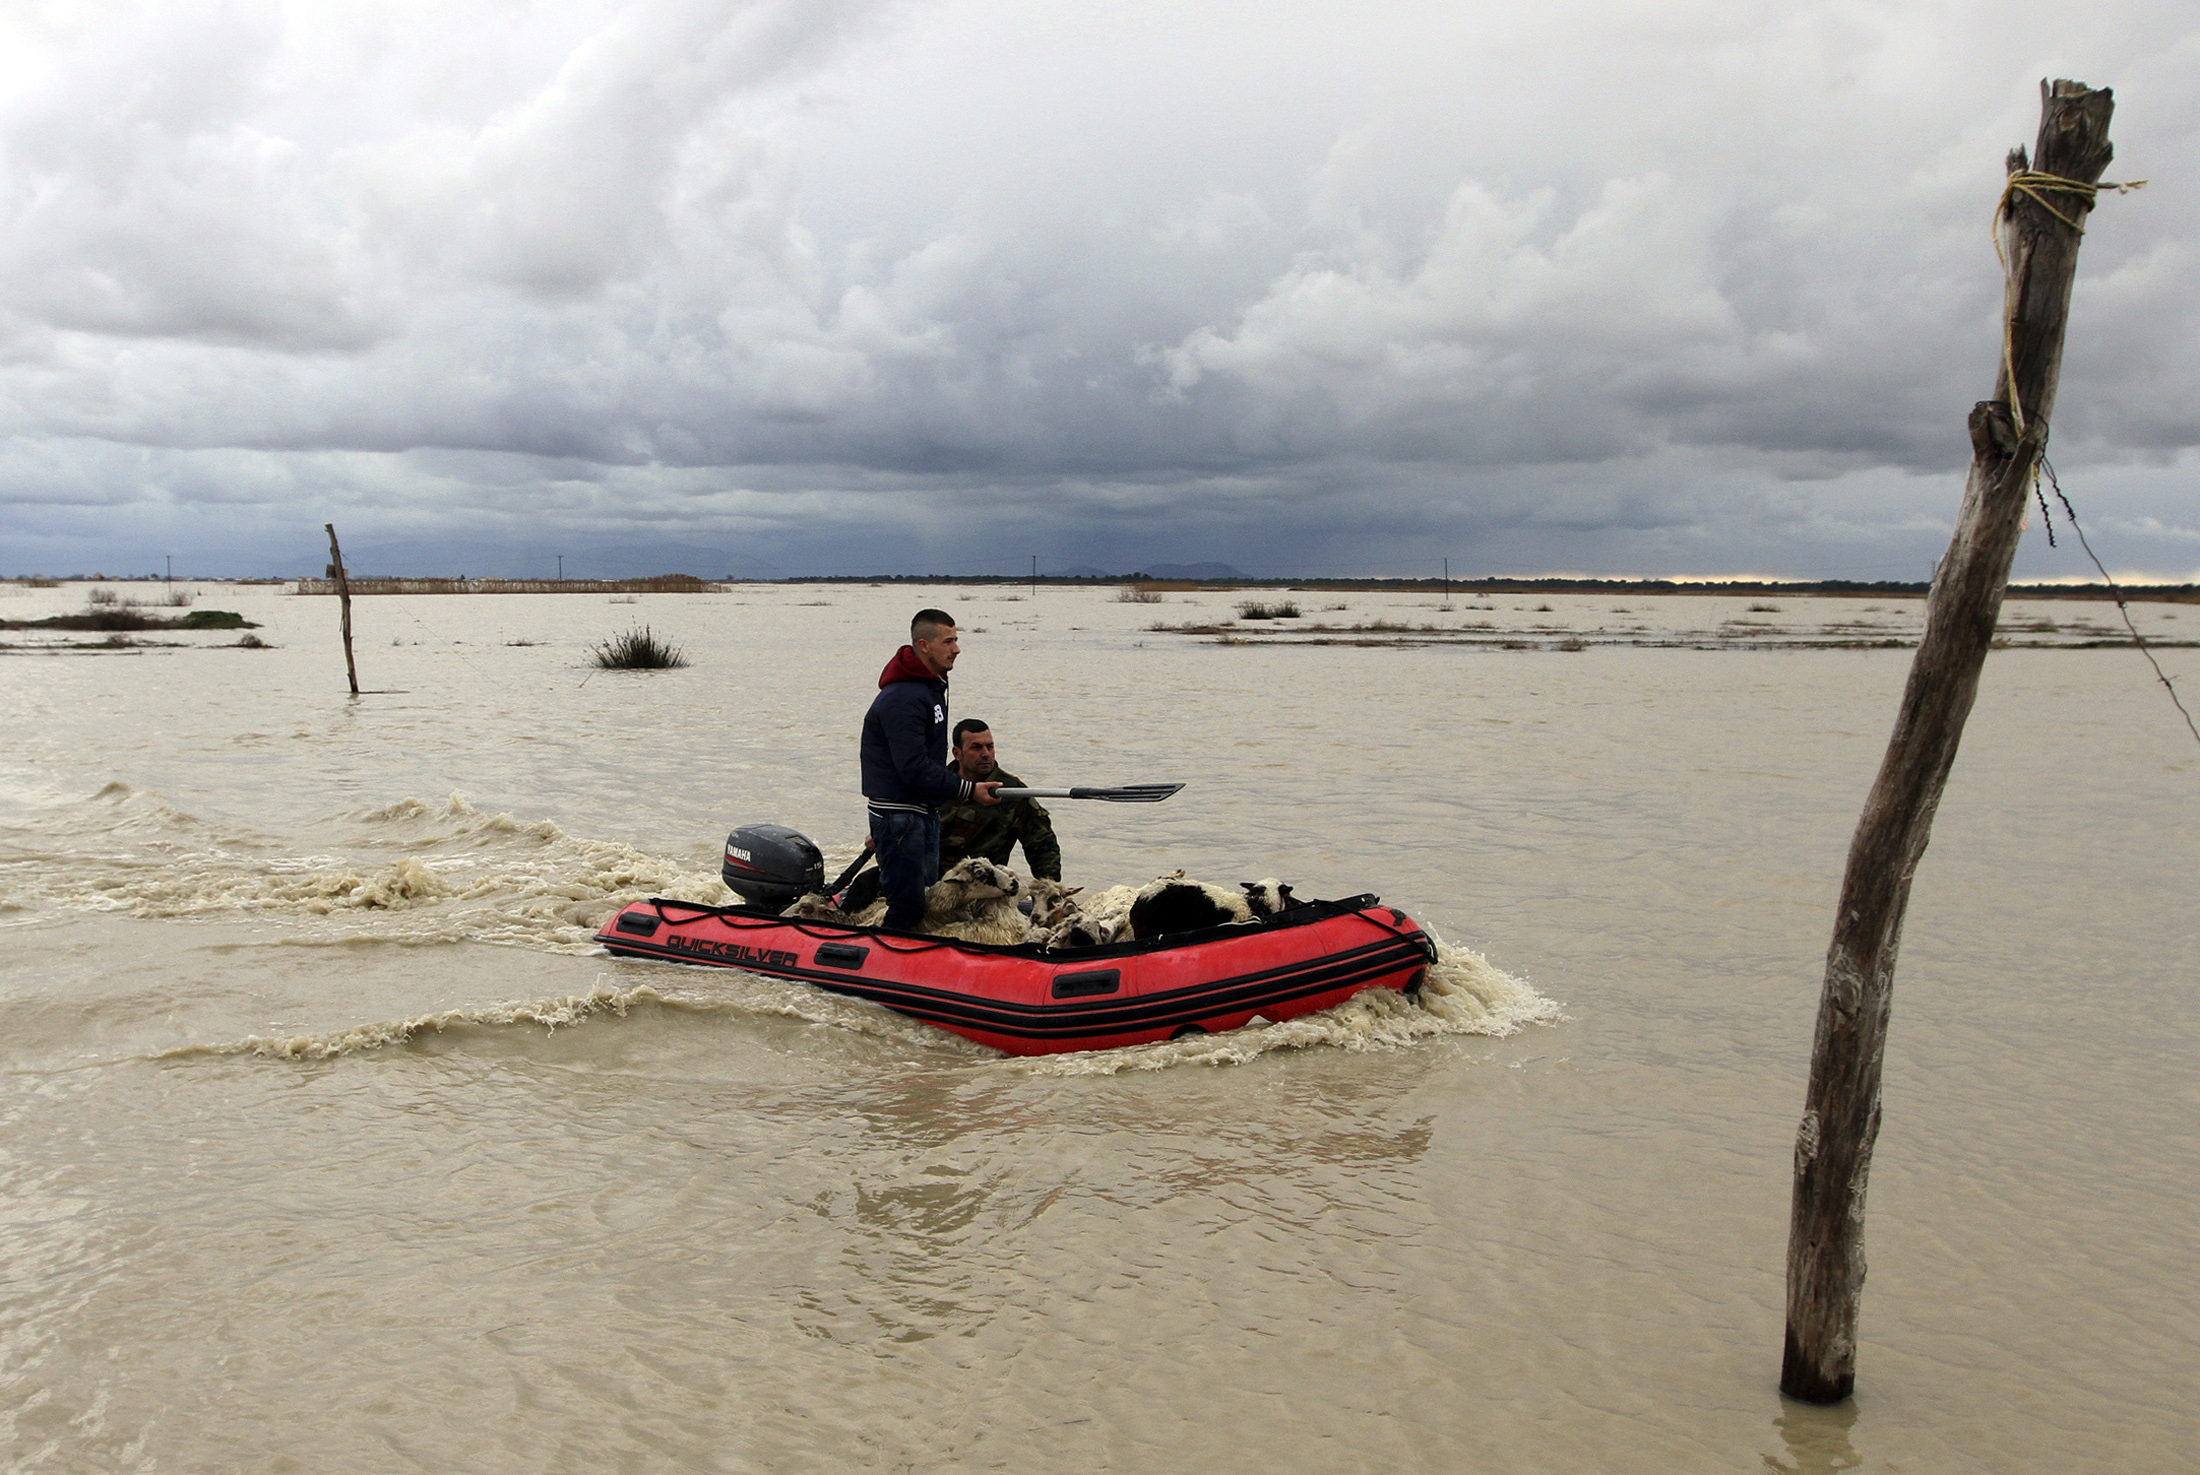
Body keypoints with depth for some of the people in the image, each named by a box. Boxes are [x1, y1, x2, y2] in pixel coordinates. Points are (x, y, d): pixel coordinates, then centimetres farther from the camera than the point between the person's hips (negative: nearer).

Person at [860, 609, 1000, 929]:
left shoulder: (931, 686, 13)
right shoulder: (902, 698, -21)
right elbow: (915, 769, -25)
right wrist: (968, 790, -21)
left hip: (924, 812, 11)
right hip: (899, 815, -10)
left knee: (927, 899, 15)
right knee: (907, 906, -9)